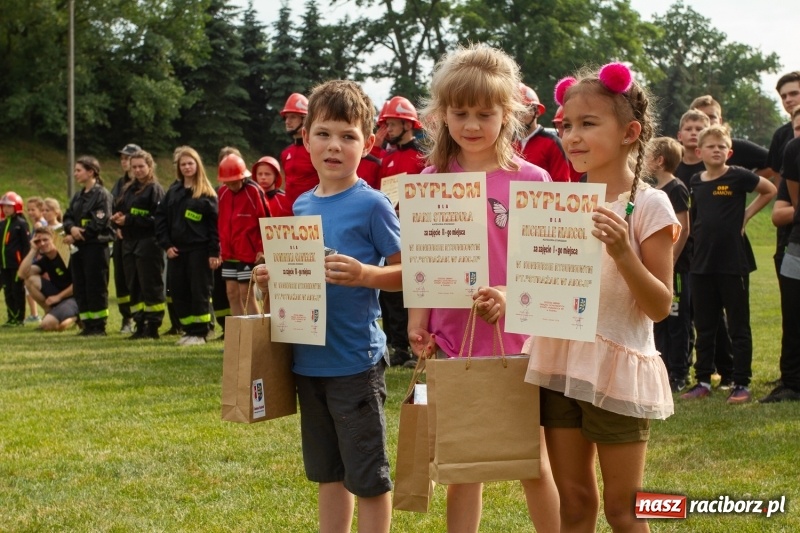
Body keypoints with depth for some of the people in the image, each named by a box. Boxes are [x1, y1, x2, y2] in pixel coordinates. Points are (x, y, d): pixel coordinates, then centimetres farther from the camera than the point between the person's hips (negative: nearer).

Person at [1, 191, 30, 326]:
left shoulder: (21, 224, -5)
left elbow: (26, 245, -7)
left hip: (17, 264, -7)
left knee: (18, 291, -2)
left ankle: (19, 318, 3)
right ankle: (11, 318, 14)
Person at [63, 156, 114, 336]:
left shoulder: (102, 194, -8)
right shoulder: (78, 197, 17)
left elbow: (99, 223, -16)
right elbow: (67, 218, 13)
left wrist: (77, 236, -13)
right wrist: (71, 228, -11)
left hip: (96, 246, -8)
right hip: (78, 247, 8)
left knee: (96, 288, -4)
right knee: (79, 288, 8)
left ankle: (99, 326, 3)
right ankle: (87, 324, 14)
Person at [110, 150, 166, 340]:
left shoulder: (155, 189, -7)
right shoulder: (128, 189, 17)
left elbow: (157, 219, -15)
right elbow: (118, 211, 19)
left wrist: (129, 220, -15)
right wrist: (117, 218, -5)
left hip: (149, 244, -8)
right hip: (130, 244, 8)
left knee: (150, 286, -4)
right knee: (134, 287, 9)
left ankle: (153, 327, 1)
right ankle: (140, 326, 14)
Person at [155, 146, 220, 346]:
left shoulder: (207, 193, -2)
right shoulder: (173, 191, 12)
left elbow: (215, 223, -7)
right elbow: (160, 217, 10)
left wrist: (214, 252, -12)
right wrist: (166, 244, -1)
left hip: (199, 250, -5)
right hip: (176, 251, 5)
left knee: (199, 291, -3)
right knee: (179, 292, 6)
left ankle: (200, 332, 3)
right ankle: (189, 330, 16)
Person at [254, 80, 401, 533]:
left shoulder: (372, 205, -10)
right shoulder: (301, 206, 9)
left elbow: (407, 273, -10)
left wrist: (364, 275, -27)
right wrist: (273, 278, -1)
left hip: (356, 360, -7)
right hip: (309, 359, 7)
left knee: (368, 477, 2)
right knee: (329, 473, 18)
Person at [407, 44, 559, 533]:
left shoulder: (531, 181, -5)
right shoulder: (430, 183, 3)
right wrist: (417, 321, -4)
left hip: (519, 340, -2)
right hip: (453, 341, 2)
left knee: (534, 464, 9)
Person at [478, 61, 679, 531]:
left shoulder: (648, 206, -10)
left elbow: (660, 307, -12)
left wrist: (622, 252, -27)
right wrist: (508, 299, -5)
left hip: (618, 369, -5)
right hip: (560, 365, 5)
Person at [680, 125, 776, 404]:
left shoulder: (738, 176, -6)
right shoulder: (695, 182, 6)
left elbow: (770, 190, 6)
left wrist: (746, 214, 1)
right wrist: (701, 237, 10)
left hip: (733, 264, -5)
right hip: (702, 263, 5)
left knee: (738, 327, 2)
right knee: (704, 327, 11)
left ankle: (741, 384, 8)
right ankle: (703, 381, 20)